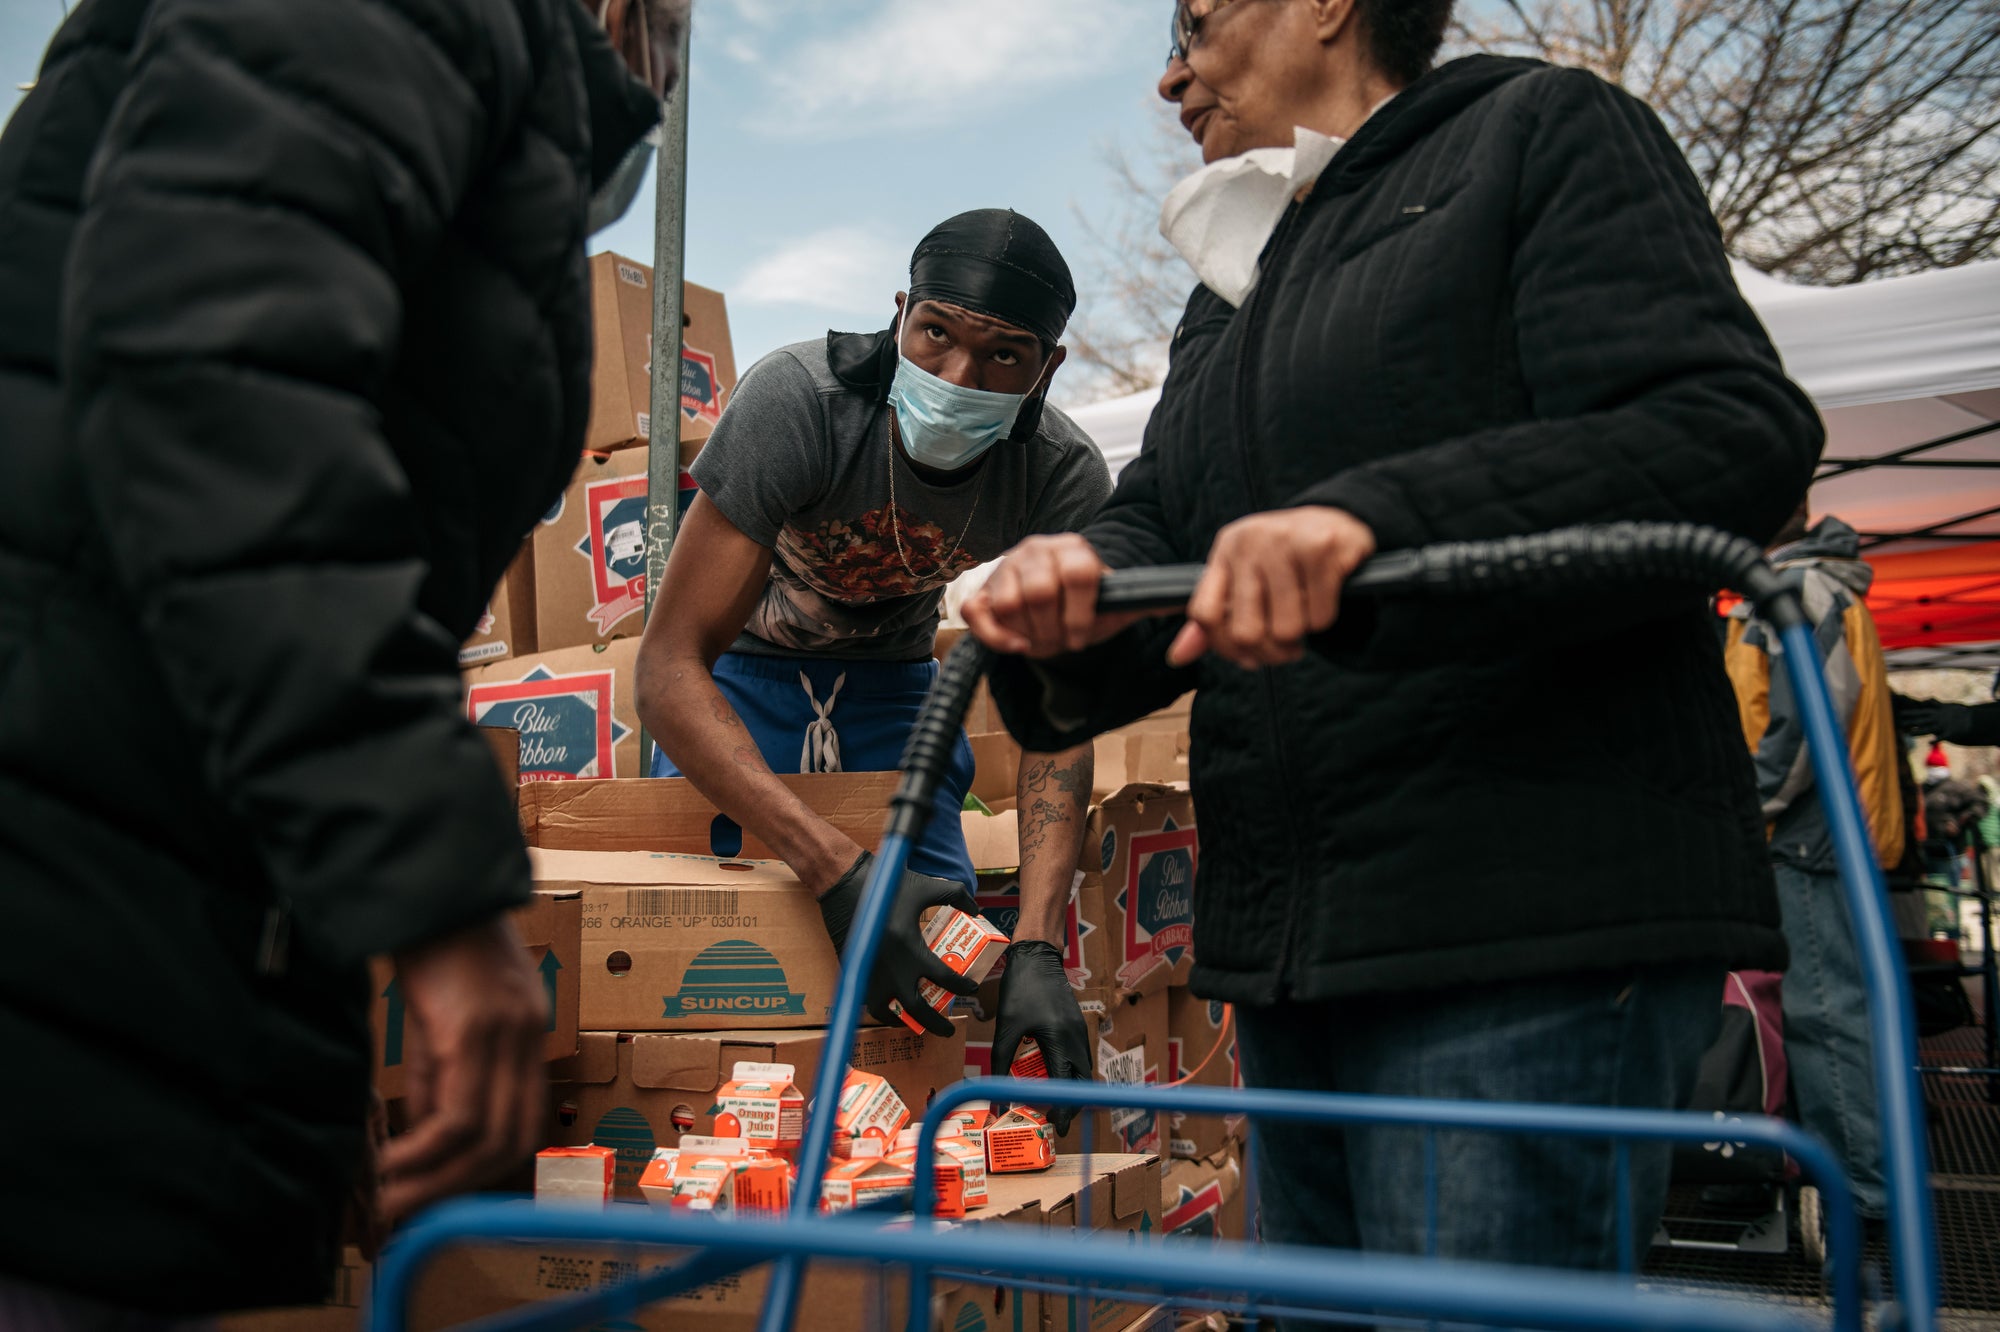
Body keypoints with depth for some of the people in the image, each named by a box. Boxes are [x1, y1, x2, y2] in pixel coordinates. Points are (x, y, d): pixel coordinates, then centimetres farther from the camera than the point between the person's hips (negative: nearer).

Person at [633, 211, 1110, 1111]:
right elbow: (669, 668, -39)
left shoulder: (1065, 479, -26)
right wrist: (836, 870, -48)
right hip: (745, 665, -2)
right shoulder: (799, 399, -36)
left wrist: (1037, 947, -38)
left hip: (890, 671, 3)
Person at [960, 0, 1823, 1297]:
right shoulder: (1230, 303, 25)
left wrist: (1376, 520, -26)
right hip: (1293, 945, 8)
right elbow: (1155, 530, 11)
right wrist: (1074, 593, -15)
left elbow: (1735, 433, -12)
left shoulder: (1543, 132, 3)